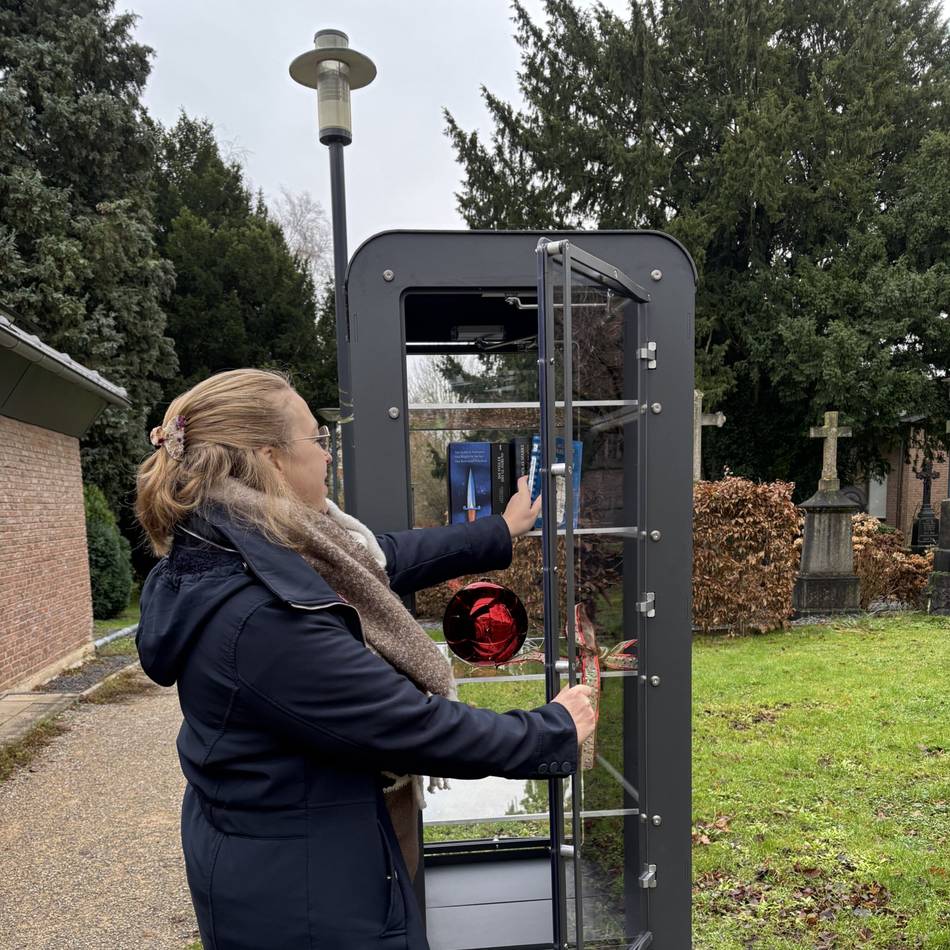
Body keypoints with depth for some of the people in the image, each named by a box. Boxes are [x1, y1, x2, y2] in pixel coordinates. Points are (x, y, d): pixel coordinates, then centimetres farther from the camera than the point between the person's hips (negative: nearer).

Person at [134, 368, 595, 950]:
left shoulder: (241, 550, -7)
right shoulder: (263, 621, -35)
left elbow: (380, 559, 3)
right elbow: (419, 728, -29)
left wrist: (501, 532, 11)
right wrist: (556, 732, -14)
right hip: (296, 891, -8)